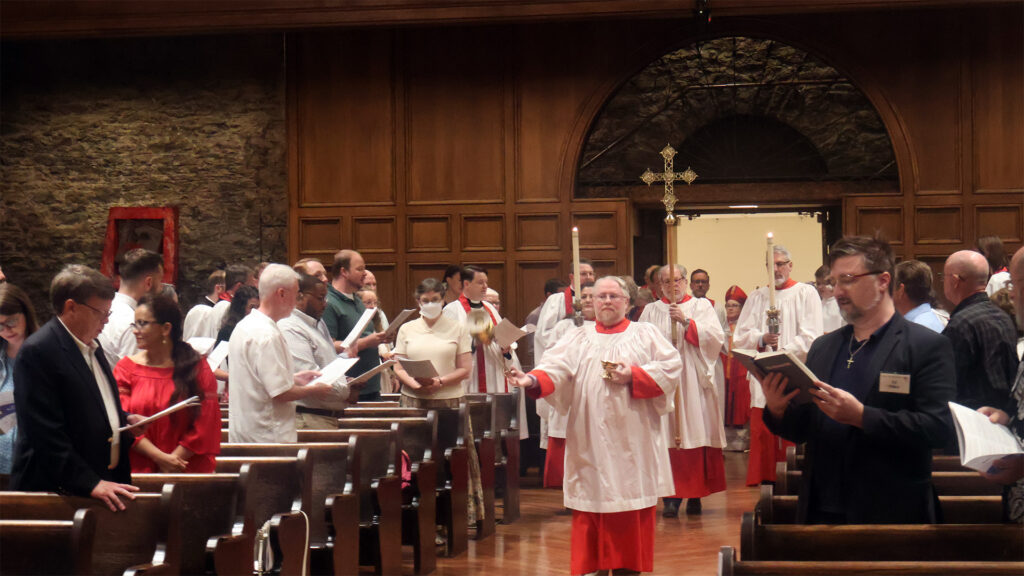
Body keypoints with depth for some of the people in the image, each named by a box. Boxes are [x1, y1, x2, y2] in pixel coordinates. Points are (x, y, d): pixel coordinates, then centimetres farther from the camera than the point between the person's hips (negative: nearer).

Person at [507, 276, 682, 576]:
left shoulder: (646, 334, 12)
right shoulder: (578, 339, 13)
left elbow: (671, 366, 0)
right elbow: (555, 369, -2)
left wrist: (634, 376, -11)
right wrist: (533, 380, -23)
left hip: (632, 444, -1)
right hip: (591, 445, 1)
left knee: (632, 516, -1)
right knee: (592, 512, -2)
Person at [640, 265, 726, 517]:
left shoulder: (701, 306, 9)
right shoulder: (651, 311, 14)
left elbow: (716, 336, -5)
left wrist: (685, 321, -13)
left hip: (694, 382, -1)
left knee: (696, 436, -4)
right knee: (668, 439, -6)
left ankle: (695, 495, 4)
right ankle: (672, 496, -5)